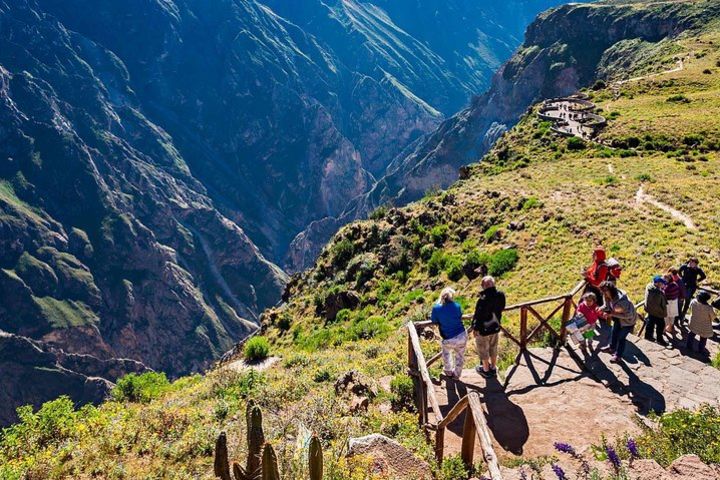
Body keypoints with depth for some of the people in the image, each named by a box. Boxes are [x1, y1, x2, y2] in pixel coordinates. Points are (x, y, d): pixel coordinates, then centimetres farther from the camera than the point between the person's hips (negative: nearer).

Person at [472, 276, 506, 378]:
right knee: (493, 347, 25)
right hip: (495, 327, 6)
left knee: (483, 349, 17)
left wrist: (475, 328, -8)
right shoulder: (500, 295, -16)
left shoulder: (483, 299, -35)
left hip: (484, 329, -6)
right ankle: (493, 368, 42)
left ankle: (486, 370, 34)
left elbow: (479, 316, -24)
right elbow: (501, 309, 1)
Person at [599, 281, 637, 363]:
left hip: (628, 320, -8)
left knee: (621, 337, 3)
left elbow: (628, 315, -35)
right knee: (614, 332, 25)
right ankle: (612, 347, 50)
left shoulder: (621, 300, -42)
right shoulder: (608, 297, -17)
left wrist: (613, 314, -37)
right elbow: (607, 306, 0)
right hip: (618, 318, 8)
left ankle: (618, 356, 21)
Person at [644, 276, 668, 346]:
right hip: (657, 312, -8)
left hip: (650, 310, 8)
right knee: (660, 324, 14)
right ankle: (659, 339, 33)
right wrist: (663, 312, -14)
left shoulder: (649, 286, -13)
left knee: (650, 322, 26)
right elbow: (656, 306, -30)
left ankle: (648, 335, 44)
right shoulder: (656, 293, -38)